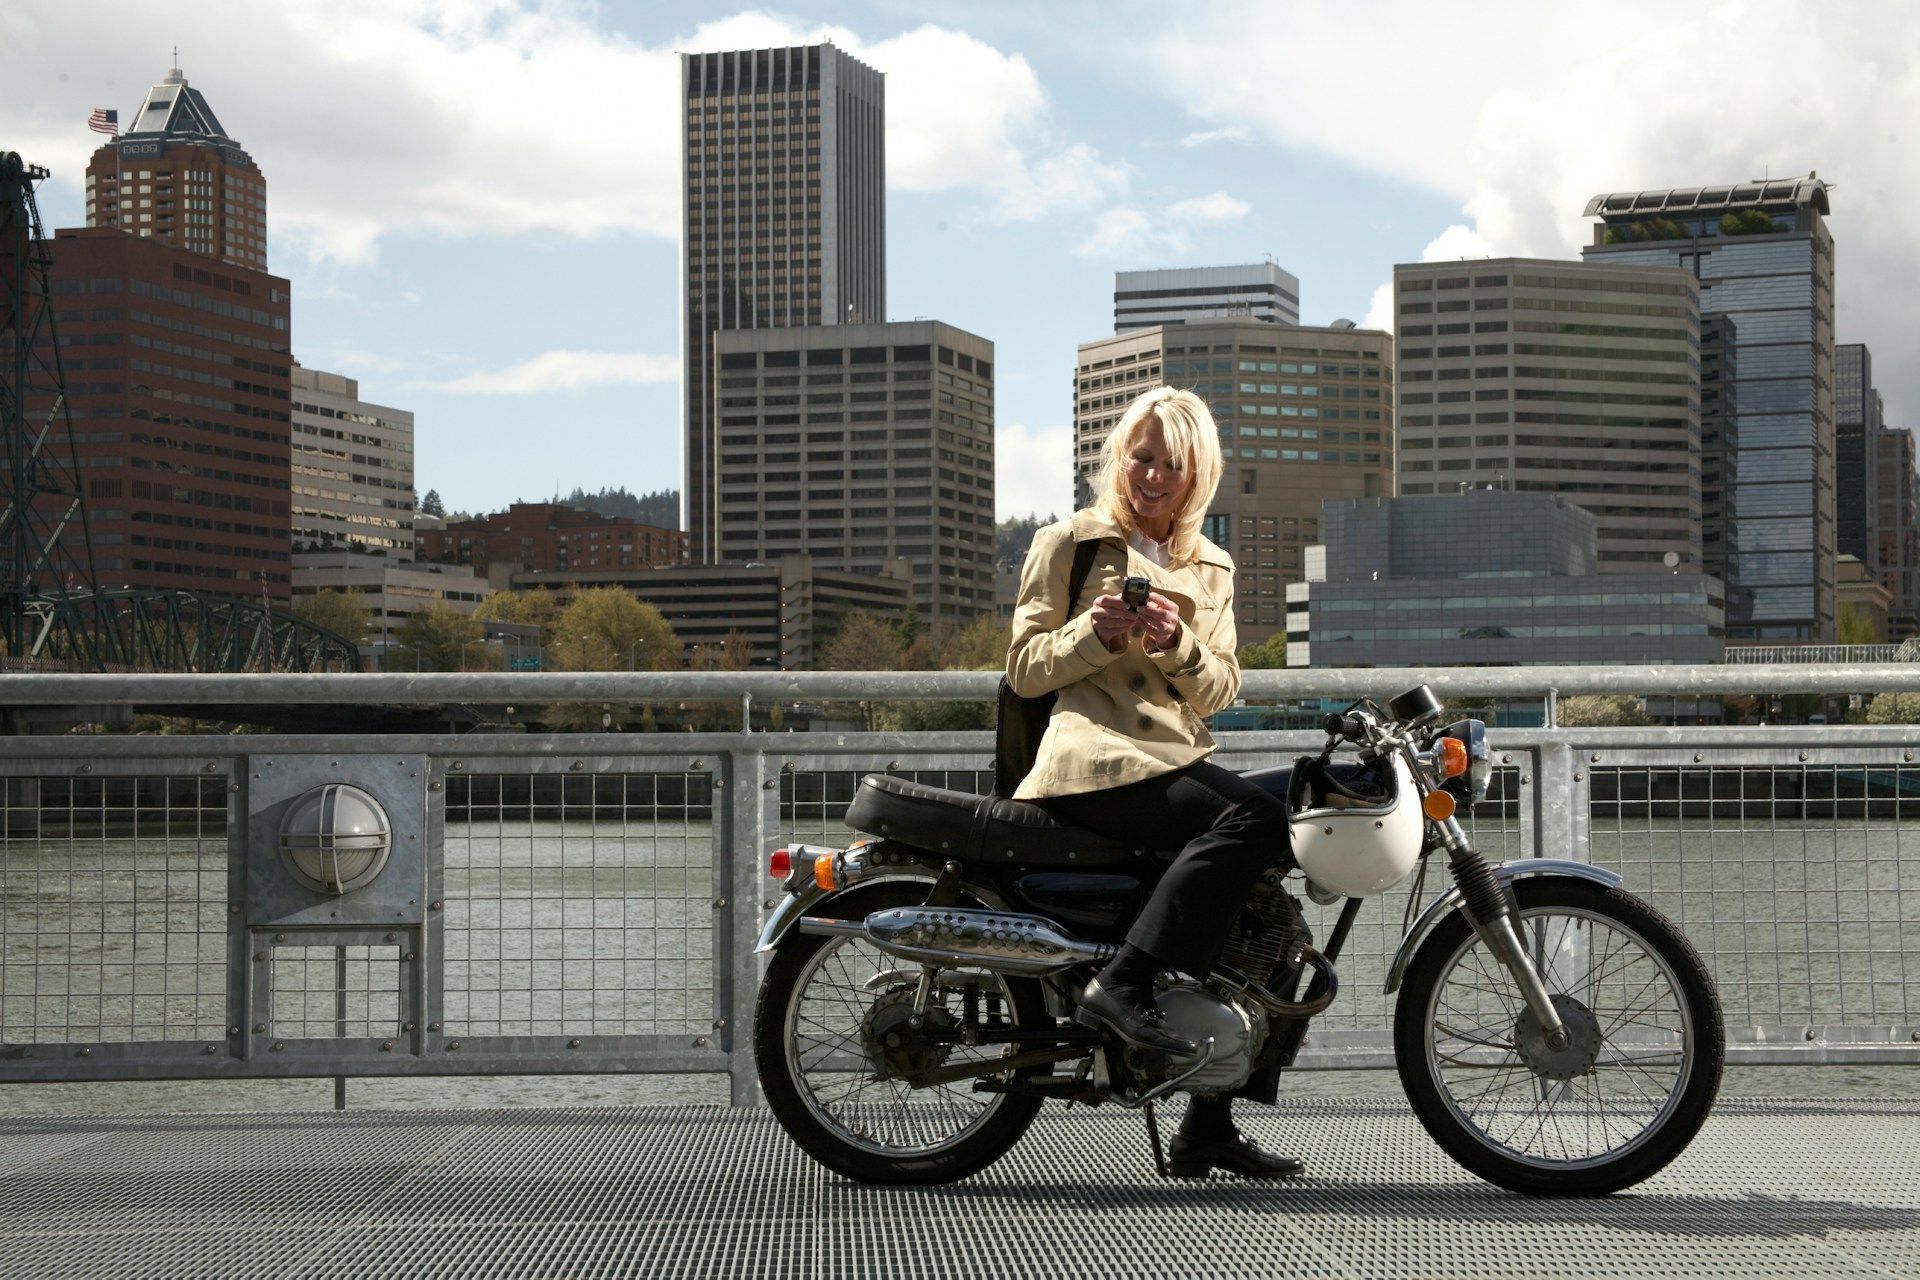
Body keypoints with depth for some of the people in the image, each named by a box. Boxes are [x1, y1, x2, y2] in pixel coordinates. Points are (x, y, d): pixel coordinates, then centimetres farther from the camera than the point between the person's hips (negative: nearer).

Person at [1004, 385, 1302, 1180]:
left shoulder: (1211, 570, 23)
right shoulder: (1068, 544, 9)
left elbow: (1220, 688, 12)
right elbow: (1024, 669, 3)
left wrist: (1179, 645, -9)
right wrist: (1095, 631, -15)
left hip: (1177, 752, 6)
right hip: (1095, 758, -6)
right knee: (1252, 819, -29)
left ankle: (1208, 1128, 0)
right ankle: (1122, 985, -31)